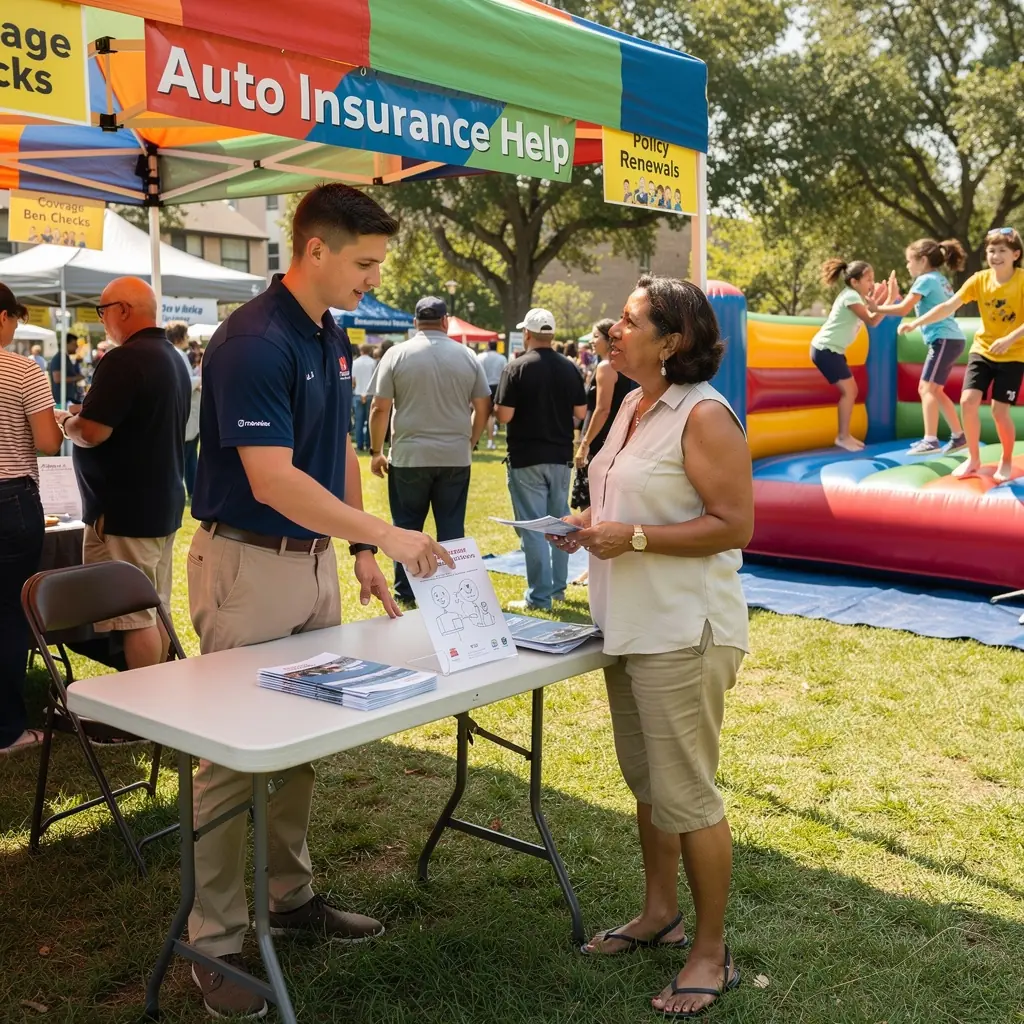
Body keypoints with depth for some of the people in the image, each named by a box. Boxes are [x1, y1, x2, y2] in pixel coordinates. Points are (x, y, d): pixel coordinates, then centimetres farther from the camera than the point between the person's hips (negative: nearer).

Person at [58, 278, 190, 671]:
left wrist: (66, 421, -2)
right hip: (163, 505, 10)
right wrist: (86, 415, 18)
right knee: (154, 612, 15)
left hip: (124, 511, -10)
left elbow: (92, 432, -23)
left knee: (134, 617, -5)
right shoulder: (173, 358, 14)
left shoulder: (125, 359, -18)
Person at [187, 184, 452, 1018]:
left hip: (315, 558, 9)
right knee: (232, 754, 0)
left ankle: (293, 895, 32)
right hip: (248, 564, -8)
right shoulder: (253, 341, -19)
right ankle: (216, 944, 13)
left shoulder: (332, 338, 9)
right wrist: (386, 535, -25)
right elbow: (271, 480, -26)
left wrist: (363, 552, 12)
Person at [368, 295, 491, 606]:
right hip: (456, 457, 2)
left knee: (407, 526, 9)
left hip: (409, 456, -1)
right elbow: (482, 408, 7)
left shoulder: (397, 354, -2)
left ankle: (406, 593, 14)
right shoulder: (467, 357, 4)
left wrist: (376, 451, 6)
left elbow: (379, 409, -3)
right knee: (452, 528, 8)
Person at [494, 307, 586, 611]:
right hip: (561, 456, 5)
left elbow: (504, 415, -16)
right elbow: (581, 412, 5)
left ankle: (539, 596, 1)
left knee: (533, 526, -1)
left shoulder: (517, 368, -12)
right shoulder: (569, 368, 2)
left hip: (526, 458, -5)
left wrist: (496, 408, 6)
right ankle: (558, 587, 25)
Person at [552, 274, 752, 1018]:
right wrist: (590, 527, 3)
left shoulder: (704, 416, -16)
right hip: (631, 624, 9)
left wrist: (632, 539, -23)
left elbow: (735, 525, -20)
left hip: (683, 631, -9)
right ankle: (660, 914, 37)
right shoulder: (634, 407, 10)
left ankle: (712, 954, 17)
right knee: (648, 782, 20)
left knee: (687, 795, 0)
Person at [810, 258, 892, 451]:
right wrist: (890, 300, -23)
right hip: (825, 349, -10)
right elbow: (872, 321, -22)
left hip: (830, 349, 10)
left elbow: (869, 313, 12)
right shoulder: (851, 296, -17)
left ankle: (845, 435, 19)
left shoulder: (855, 296, 14)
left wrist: (875, 299, 2)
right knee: (848, 391, -9)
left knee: (851, 391, 12)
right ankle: (842, 437, -2)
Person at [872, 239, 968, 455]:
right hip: (951, 340, 10)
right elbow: (913, 306, 23)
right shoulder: (939, 279, 19)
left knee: (927, 388, -13)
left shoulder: (926, 279, -8)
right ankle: (959, 436, 17)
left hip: (944, 340, -10)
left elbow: (903, 309, -14)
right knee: (934, 391, 14)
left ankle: (930, 441, -21)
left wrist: (876, 308, -4)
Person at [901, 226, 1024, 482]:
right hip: (982, 350, 3)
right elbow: (949, 306, -10)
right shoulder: (979, 279, -6)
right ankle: (973, 459, 9)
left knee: (999, 410, -8)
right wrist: (916, 323, -19)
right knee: (968, 401, -10)